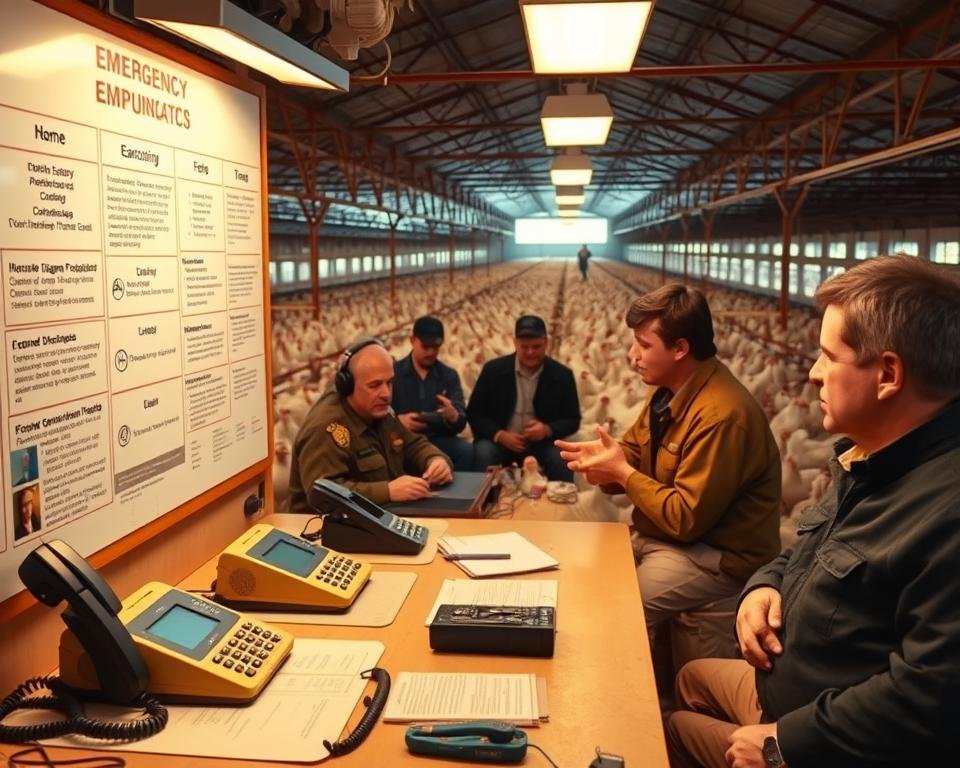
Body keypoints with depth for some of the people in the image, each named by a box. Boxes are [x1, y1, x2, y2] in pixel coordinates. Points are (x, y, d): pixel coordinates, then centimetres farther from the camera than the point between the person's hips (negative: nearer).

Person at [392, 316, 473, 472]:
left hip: (439, 439, 2)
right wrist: (398, 420, -22)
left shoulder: (449, 375, 8)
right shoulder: (393, 372, 5)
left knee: (468, 452, -28)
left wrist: (453, 415, -26)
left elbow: (461, 423, -1)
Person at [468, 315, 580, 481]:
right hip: (500, 440, -1)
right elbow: (474, 413, -2)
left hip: (541, 442, 1)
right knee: (483, 453, -32)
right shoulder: (493, 369, -6)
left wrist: (547, 430, -20)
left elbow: (573, 420, 2)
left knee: (562, 459, -29)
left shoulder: (562, 375, -3)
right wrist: (499, 435, -20)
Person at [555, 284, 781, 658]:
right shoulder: (668, 391, 3)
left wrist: (621, 472, -18)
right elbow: (635, 454, 12)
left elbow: (686, 518, -25)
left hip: (719, 557, -9)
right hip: (661, 536, 9)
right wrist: (603, 460, -11)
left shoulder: (720, 416, -27)